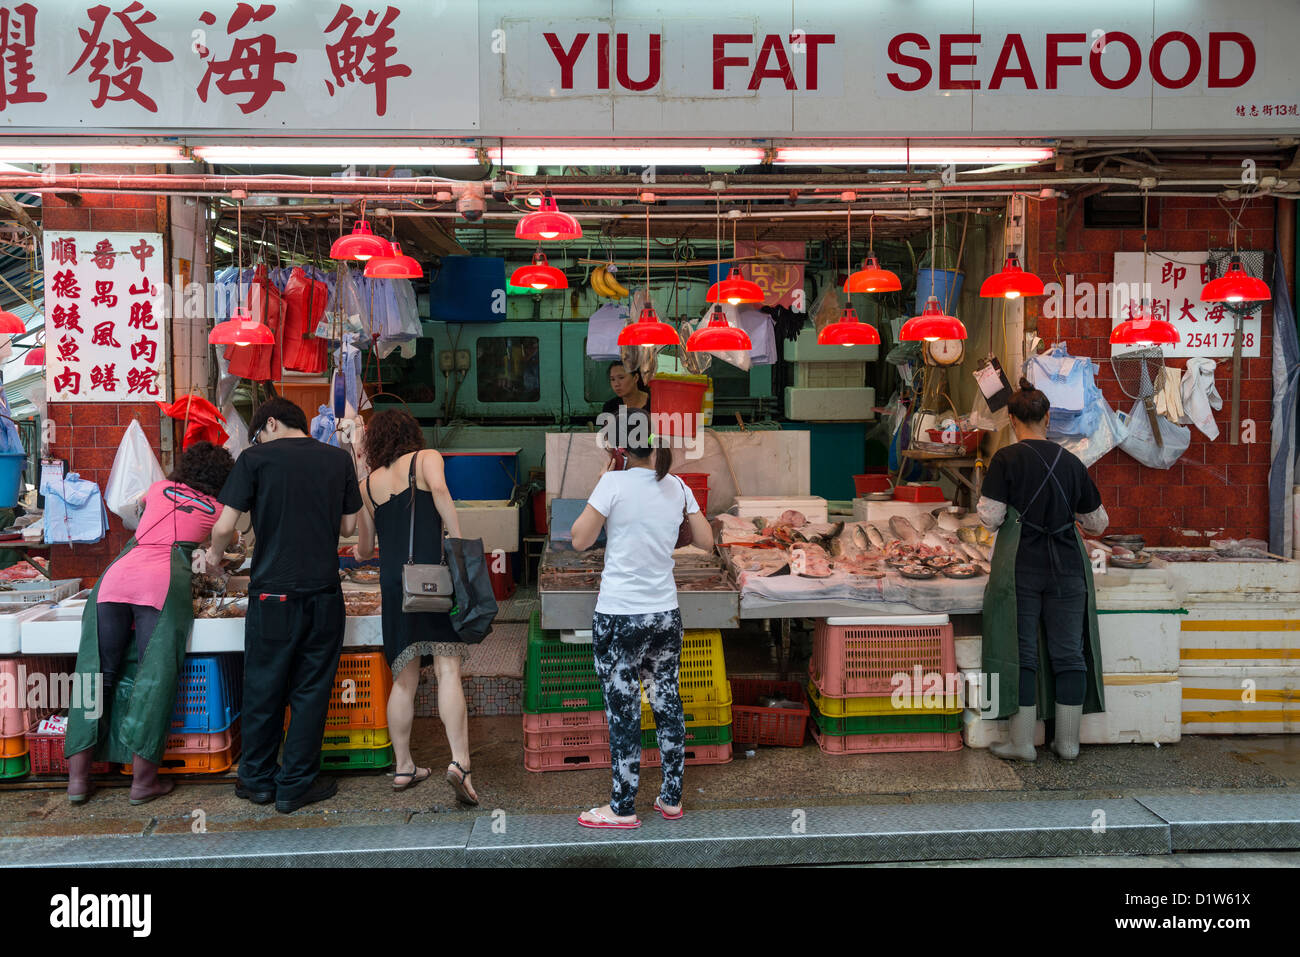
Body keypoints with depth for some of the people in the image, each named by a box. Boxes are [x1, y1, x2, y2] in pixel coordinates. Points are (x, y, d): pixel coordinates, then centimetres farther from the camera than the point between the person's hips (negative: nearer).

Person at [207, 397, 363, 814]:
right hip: (324, 594, 2)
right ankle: (295, 785, 16)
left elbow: (224, 527, -5)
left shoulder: (256, 459, -3)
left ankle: (258, 780, 26)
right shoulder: (339, 459, 5)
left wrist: (215, 554, 14)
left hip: (273, 595, -2)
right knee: (310, 691, 10)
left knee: (264, 689, 13)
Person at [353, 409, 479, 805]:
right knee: (448, 671, -6)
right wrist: (459, 542, -16)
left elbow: (364, 548, 27)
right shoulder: (426, 458, 8)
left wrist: (359, 550, 50)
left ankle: (403, 767, 18)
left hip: (392, 580, 4)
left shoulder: (368, 484, 19)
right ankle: (459, 761, -17)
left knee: (404, 678, 11)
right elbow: (439, 489, -15)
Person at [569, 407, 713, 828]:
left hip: (619, 616, -5)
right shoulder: (677, 486, 2)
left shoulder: (614, 483, -13)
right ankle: (671, 799, 25)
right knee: (667, 704, 14)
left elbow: (580, 540, -8)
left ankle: (623, 809, 15)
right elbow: (706, 541, 8)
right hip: (666, 615, 5)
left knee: (623, 713, 4)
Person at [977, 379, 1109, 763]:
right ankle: (1068, 741, 17)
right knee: (1070, 653, 10)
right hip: (1067, 568, 3)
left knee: (1022, 654, 3)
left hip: (1021, 567, -3)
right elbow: (1098, 522, 12)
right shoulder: (1071, 462, 5)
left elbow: (990, 517, -12)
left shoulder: (1006, 459, -6)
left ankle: (1022, 742, 6)